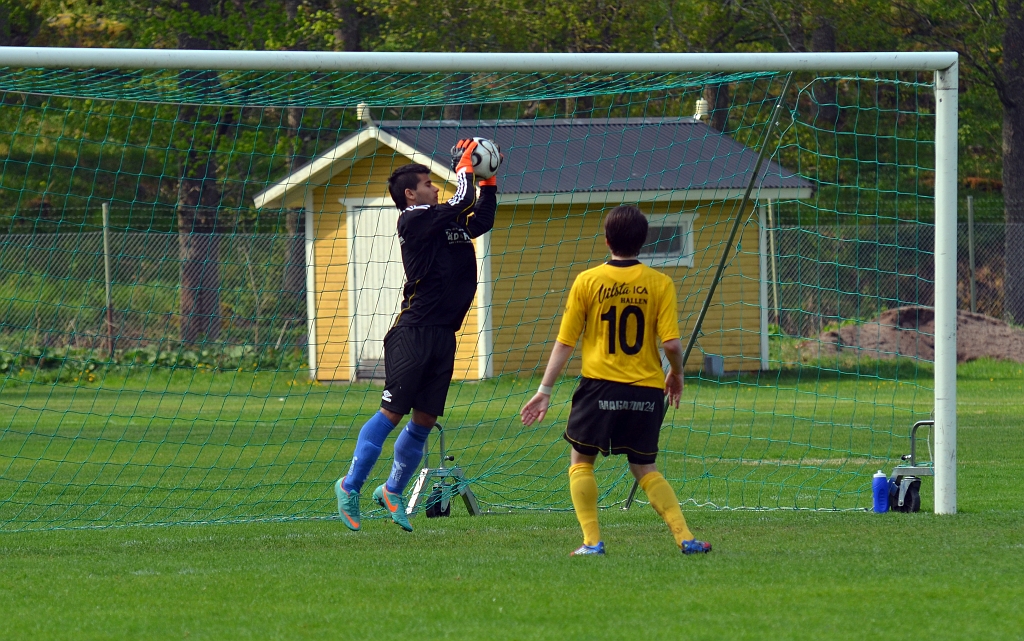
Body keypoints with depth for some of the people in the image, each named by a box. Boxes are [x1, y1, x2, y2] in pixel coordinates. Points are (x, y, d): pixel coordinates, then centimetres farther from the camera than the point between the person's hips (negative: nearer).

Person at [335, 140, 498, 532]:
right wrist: (464, 167, 2)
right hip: (413, 333, -8)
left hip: (443, 335, 8)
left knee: (425, 419, 7)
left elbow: (482, 218, 28)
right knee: (392, 412, -7)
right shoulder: (413, 220, -8)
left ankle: (392, 491, 20)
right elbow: (461, 203, -13)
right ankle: (350, 486, 1)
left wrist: (488, 180, 19)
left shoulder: (448, 224, 17)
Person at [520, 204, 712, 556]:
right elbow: (671, 342, -8)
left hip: (599, 386, -2)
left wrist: (544, 390, 6)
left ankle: (592, 541, 0)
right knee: (645, 469, 14)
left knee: (581, 461, 14)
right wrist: (676, 375, 13)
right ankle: (685, 537, 0)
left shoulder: (587, 281, -3)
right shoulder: (659, 283, -3)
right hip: (646, 390, 2)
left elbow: (565, 342, -1)